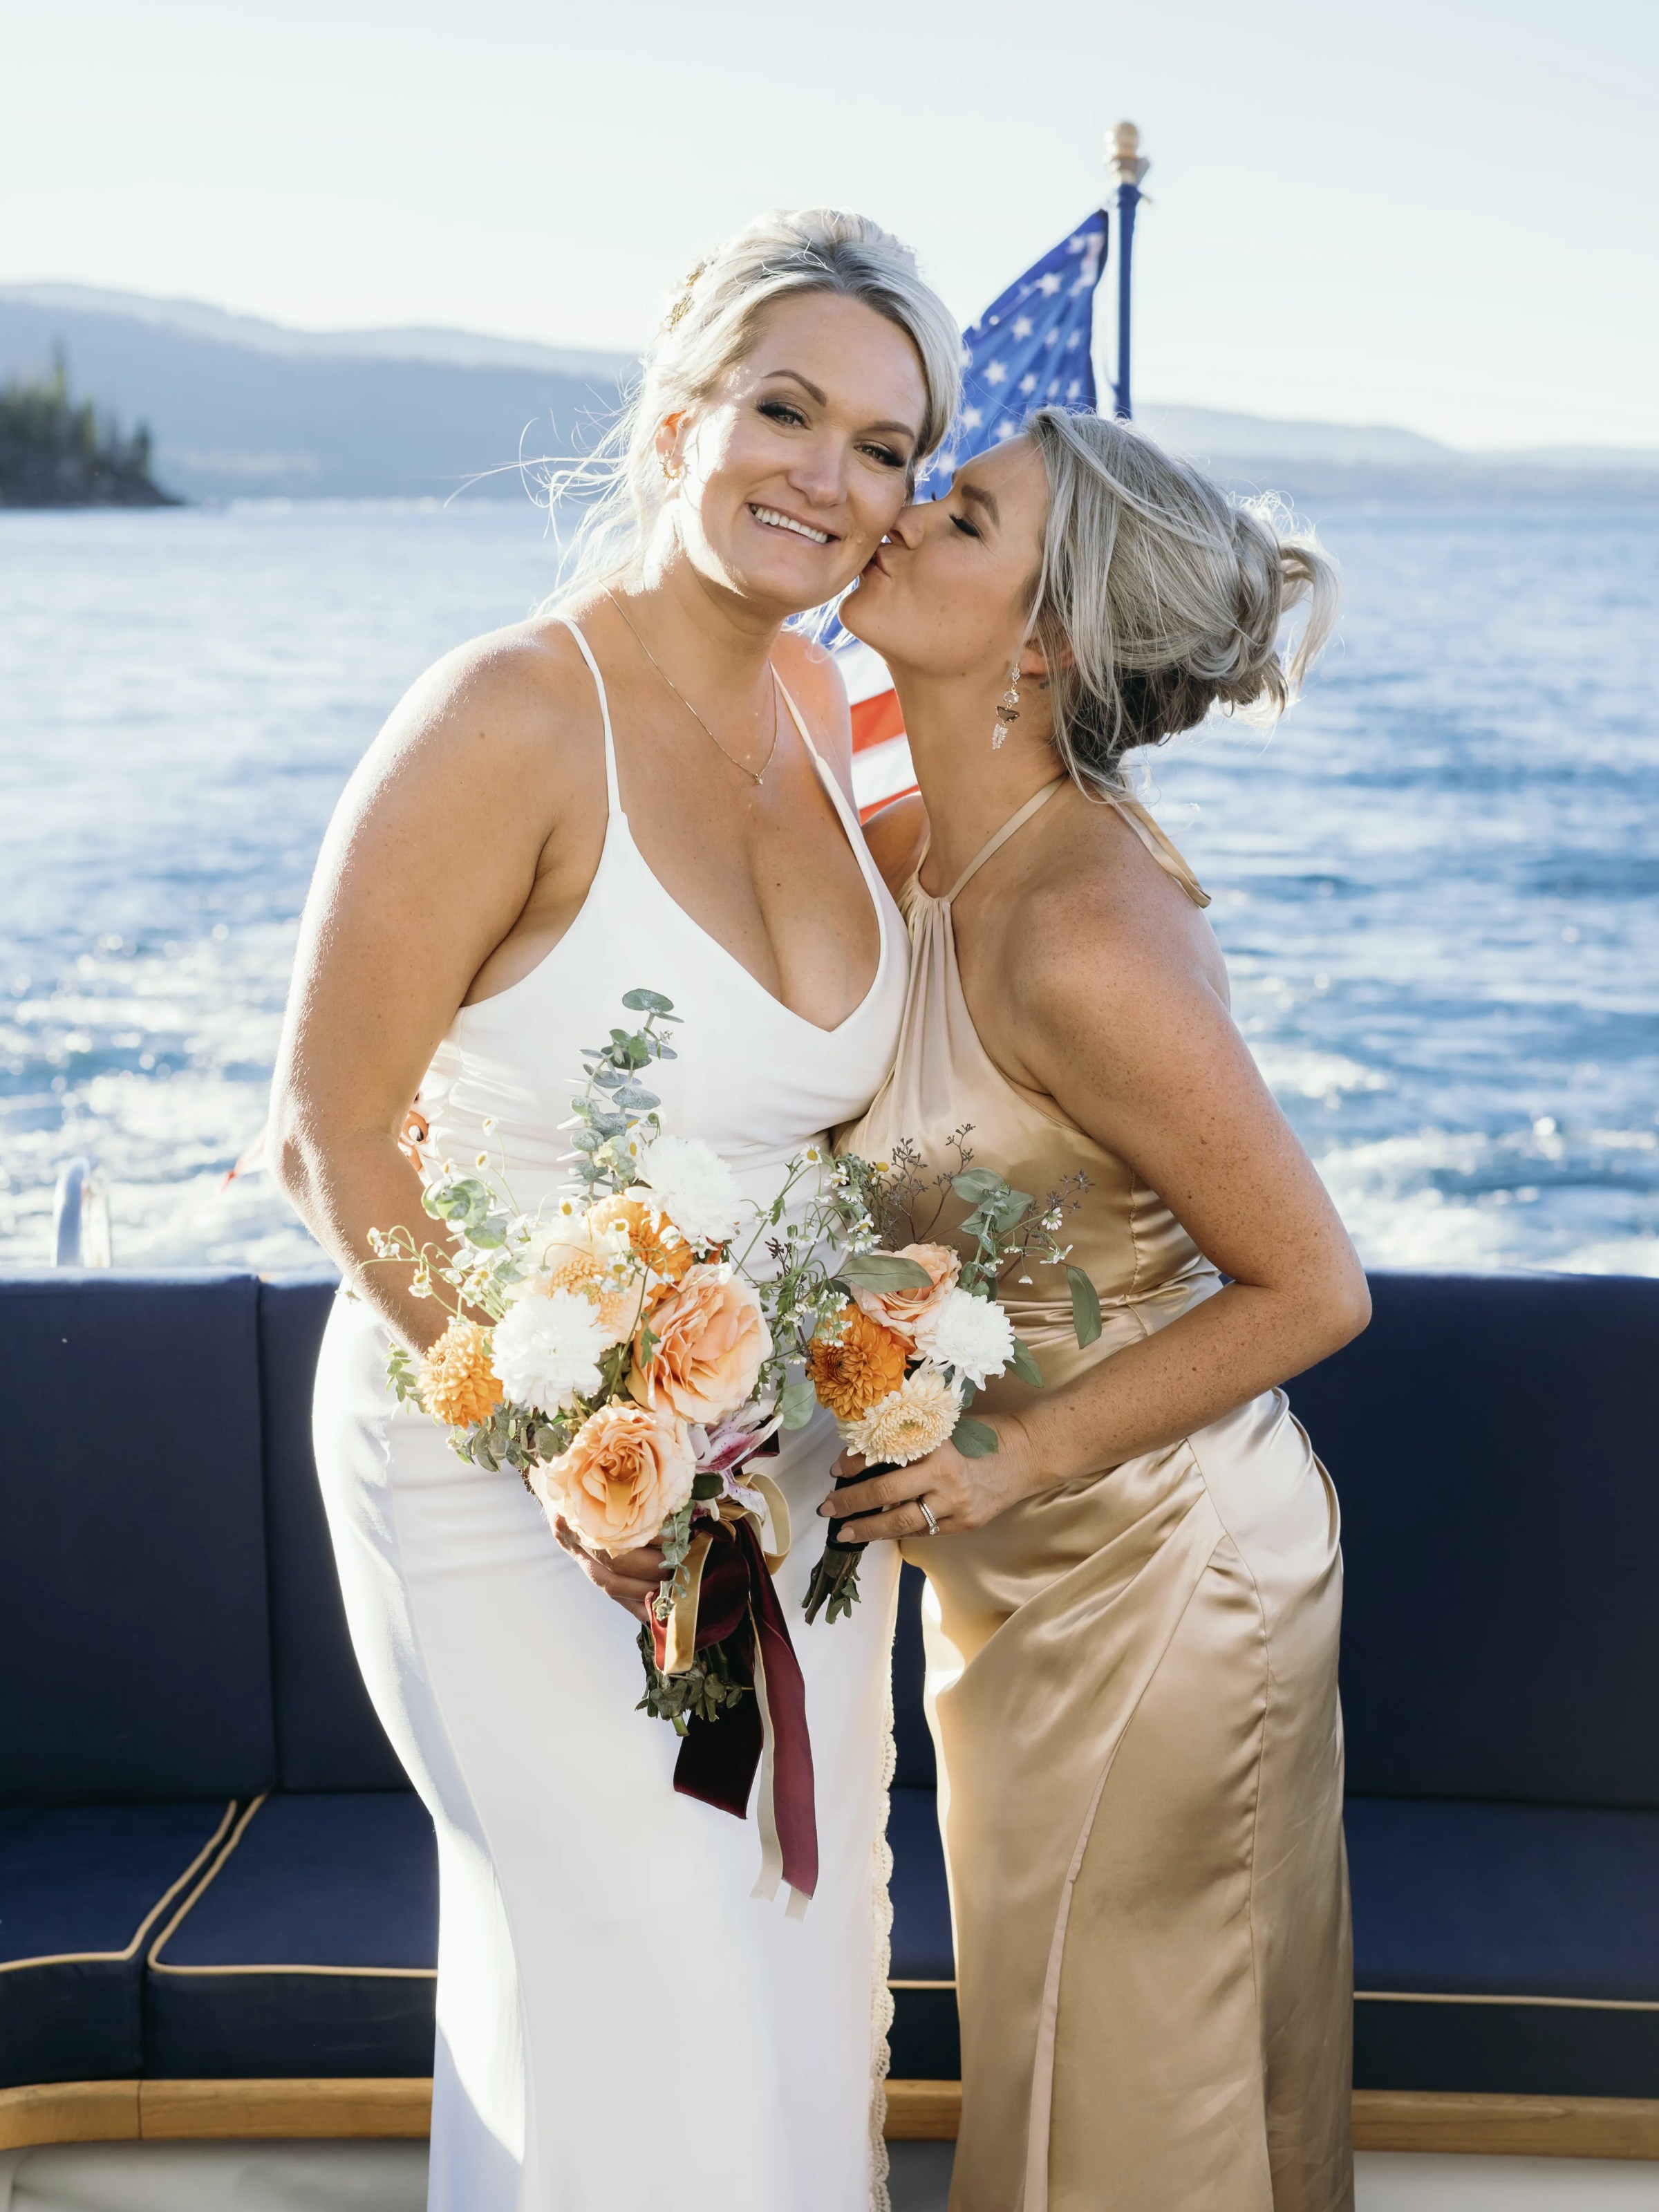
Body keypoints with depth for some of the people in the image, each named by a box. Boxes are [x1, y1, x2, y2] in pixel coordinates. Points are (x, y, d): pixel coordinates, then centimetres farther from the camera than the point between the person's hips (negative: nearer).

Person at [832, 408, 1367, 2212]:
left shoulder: (1082, 934, -29)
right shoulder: (923, 849, -4)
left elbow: (1313, 1290, -22)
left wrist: (1023, 1457, -23)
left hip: (1146, 1571, -8)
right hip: (1032, 1566, 8)